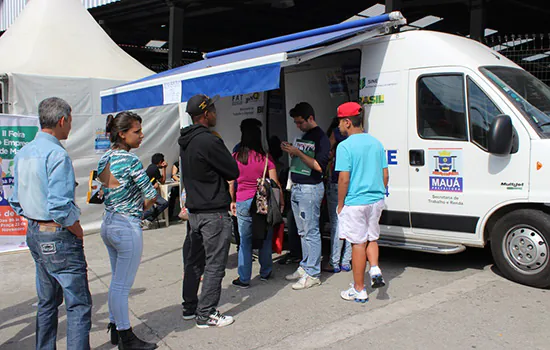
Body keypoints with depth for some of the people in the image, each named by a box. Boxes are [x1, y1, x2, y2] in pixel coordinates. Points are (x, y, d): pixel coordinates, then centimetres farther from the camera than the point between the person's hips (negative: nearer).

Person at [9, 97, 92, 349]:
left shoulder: (23, 153, 10)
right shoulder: (57, 154, -18)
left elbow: (16, 202, 14)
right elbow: (60, 206, -23)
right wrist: (78, 230, -9)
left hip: (34, 233, 9)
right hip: (58, 236, -9)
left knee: (47, 301, 20)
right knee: (78, 303, -3)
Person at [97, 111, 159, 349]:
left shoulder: (104, 158, 8)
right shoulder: (130, 160, -18)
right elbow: (151, 195, -16)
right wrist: (142, 208, 4)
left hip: (108, 223, 9)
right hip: (127, 226, -9)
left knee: (116, 282, 18)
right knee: (123, 285, 0)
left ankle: (115, 328, 29)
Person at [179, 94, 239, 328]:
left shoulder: (186, 142, 11)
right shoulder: (209, 141, -18)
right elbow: (233, 172, -12)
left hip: (194, 210, 9)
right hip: (214, 212, -9)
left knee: (193, 261, 17)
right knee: (215, 264, -1)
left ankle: (189, 307, 28)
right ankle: (206, 314, 5)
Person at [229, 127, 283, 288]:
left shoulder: (235, 157, -1)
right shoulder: (265, 157, -4)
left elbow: (231, 183, 4)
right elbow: (275, 183, -3)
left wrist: (232, 201, 17)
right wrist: (281, 202, 7)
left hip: (243, 203, 0)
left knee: (245, 241, 6)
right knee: (265, 239, 14)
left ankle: (244, 279, 11)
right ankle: (265, 273, 27)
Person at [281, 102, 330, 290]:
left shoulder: (321, 138, -12)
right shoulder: (305, 135, 17)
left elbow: (319, 166, -21)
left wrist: (297, 152, -20)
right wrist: (290, 151, 4)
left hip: (310, 189, -9)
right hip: (297, 188, 9)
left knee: (311, 232, -5)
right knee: (303, 232, 15)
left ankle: (312, 274, 1)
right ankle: (305, 267, 24)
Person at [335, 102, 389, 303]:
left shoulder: (345, 146, -12)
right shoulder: (376, 143, 8)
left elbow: (344, 179, -16)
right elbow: (385, 176, 10)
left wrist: (340, 204, -5)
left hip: (355, 203, -6)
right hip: (376, 200, 6)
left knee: (358, 243, 3)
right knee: (371, 238, 23)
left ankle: (359, 290, 12)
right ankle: (375, 269, 1)